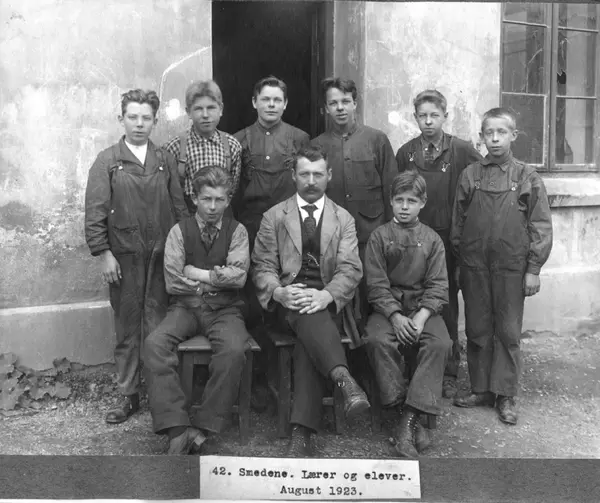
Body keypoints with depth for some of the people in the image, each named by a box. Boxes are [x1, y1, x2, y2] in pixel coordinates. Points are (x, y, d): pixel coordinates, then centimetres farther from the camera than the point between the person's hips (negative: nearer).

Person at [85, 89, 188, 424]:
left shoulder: (166, 160, 10)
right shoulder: (107, 161, 4)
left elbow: (179, 206, 8)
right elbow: (95, 212, 0)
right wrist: (103, 253, -7)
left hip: (162, 255, 1)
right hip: (124, 256, -1)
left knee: (158, 326, 3)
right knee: (127, 327, 7)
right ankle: (128, 395, 18)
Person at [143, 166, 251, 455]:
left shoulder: (237, 231, 6)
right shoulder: (180, 231, 7)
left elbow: (238, 276, -8)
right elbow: (173, 282, -4)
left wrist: (199, 274, -5)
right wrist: (216, 279, -2)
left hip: (225, 310, -1)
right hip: (185, 307, 1)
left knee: (233, 350, -33)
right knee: (154, 345, -28)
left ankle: (203, 429, -20)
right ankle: (176, 430, -26)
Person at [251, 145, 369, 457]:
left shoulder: (344, 219, 14)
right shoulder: (274, 217, 14)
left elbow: (350, 269, 2)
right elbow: (262, 266, 7)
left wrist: (325, 296, -20)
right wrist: (279, 292, -17)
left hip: (328, 303, 0)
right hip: (288, 301, 0)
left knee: (309, 341, -31)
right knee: (307, 315, -37)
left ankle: (302, 432, -35)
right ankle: (343, 379, -53)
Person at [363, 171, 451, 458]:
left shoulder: (432, 239, 9)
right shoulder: (379, 236, 5)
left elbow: (438, 286, 2)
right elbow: (376, 284, -2)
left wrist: (421, 318, -16)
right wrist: (396, 316, -18)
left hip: (423, 308, 1)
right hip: (387, 307, -1)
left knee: (440, 343, -28)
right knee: (377, 340, -32)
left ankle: (409, 421, -27)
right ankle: (402, 410, -22)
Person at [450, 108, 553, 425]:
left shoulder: (528, 178, -1)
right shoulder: (470, 175, 5)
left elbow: (541, 227, -1)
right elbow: (458, 222, 8)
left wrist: (533, 269, -5)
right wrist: (458, 262, 7)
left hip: (511, 267, -2)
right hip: (474, 265, 2)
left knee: (508, 332, 5)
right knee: (477, 330, 9)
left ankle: (505, 395, 16)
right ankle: (481, 389, 23)